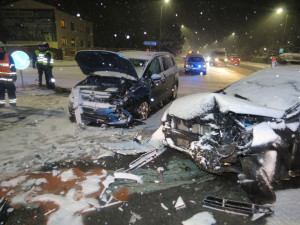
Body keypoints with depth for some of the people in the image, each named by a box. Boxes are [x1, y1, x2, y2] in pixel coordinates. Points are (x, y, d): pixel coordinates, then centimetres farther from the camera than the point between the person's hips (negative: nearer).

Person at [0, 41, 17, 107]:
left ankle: (13, 103, 7)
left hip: (8, 78, -3)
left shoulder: (8, 57, -1)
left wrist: (14, 75, -7)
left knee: (11, 91, 0)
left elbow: (12, 67, -2)